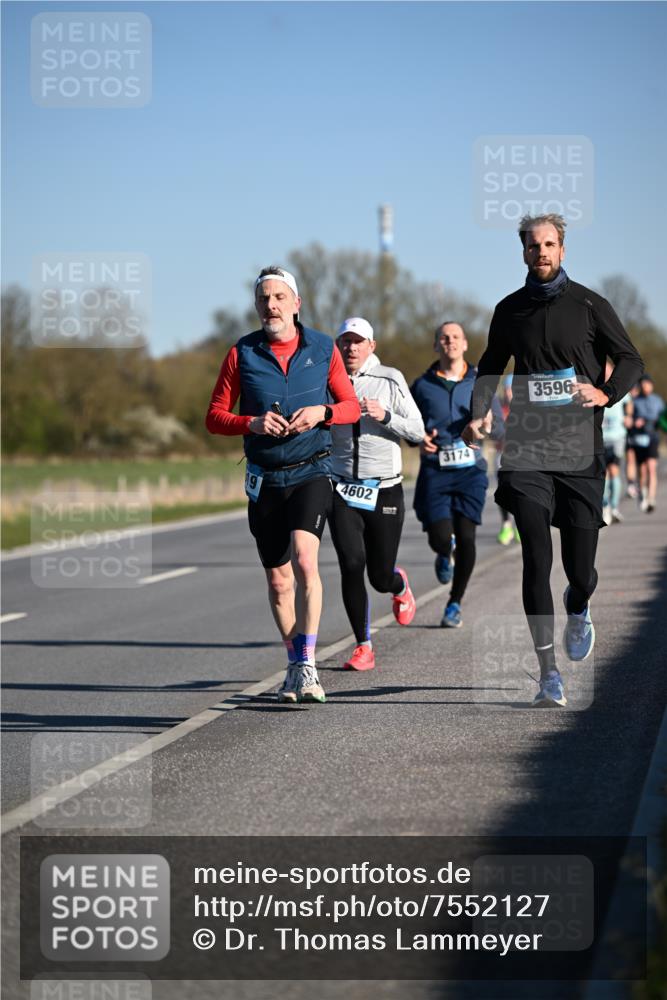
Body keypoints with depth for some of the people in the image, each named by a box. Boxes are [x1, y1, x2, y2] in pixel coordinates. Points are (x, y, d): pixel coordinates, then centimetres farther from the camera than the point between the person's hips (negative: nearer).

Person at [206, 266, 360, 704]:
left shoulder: (323, 349, 2)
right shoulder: (242, 354, 1)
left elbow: (351, 406, 8)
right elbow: (215, 417, 2)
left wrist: (322, 412, -13)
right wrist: (252, 423, -16)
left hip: (312, 473, -2)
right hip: (265, 478, 2)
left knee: (304, 558, -23)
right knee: (278, 579, 7)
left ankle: (308, 665, -22)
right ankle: (296, 666, 24)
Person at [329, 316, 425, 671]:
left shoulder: (390, 379, -1)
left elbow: (417, 431, -3)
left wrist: (384, 416, -19)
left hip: (385, 490, -1)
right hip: (342, 489, 1)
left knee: (381, 578, 3)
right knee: (351, 564, -16)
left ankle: (400, 585, 42)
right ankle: (363, 647, -3)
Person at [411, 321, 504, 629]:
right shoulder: (422, 385, 8)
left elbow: (499, 430, 8)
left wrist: (488, 424, -15)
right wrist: (419, 439, -6)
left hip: (470, 469, 0)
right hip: (435, 470, 0)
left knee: (466, 537, -9)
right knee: (440, 537, -12)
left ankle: (455, 603, 7)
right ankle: (444, 557, 28)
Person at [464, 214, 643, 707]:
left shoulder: (589, 305, 2)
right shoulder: (510, 311, 11)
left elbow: (631, 360, 5)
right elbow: (491, 366, 24)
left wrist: (606, 394, -14)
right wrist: (478, 414, 7)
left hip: (580, 450, -1)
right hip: (527, 450, 1)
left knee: (580, 568, 2)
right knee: (537, 560, -12)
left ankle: (579, 608, 41)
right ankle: (549, 674, -10)